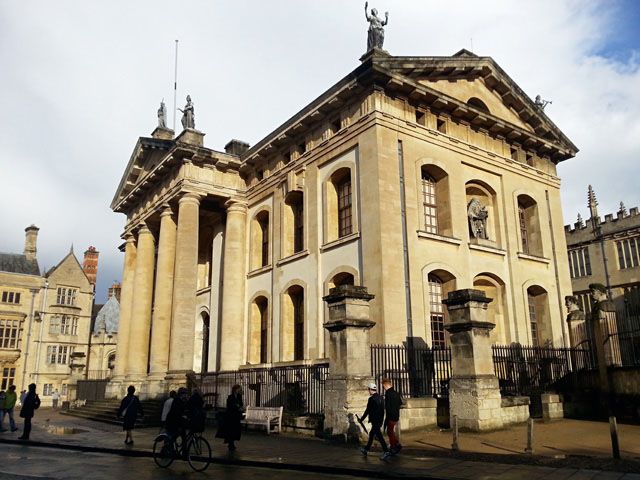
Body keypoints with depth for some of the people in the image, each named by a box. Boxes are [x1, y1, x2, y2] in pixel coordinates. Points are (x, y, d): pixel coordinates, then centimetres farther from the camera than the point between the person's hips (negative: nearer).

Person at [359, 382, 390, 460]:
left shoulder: (371, 399, -16)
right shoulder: (381, 397, 7)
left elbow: (367, 411, -13)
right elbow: (382, 409, 12)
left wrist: (362, 419, -2)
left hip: (375, 420, -9)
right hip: (380, 420, 9)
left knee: (379, 435, -5)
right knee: (371, 434, 19)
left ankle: (386, 451, -8)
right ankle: (366, 450, 30)